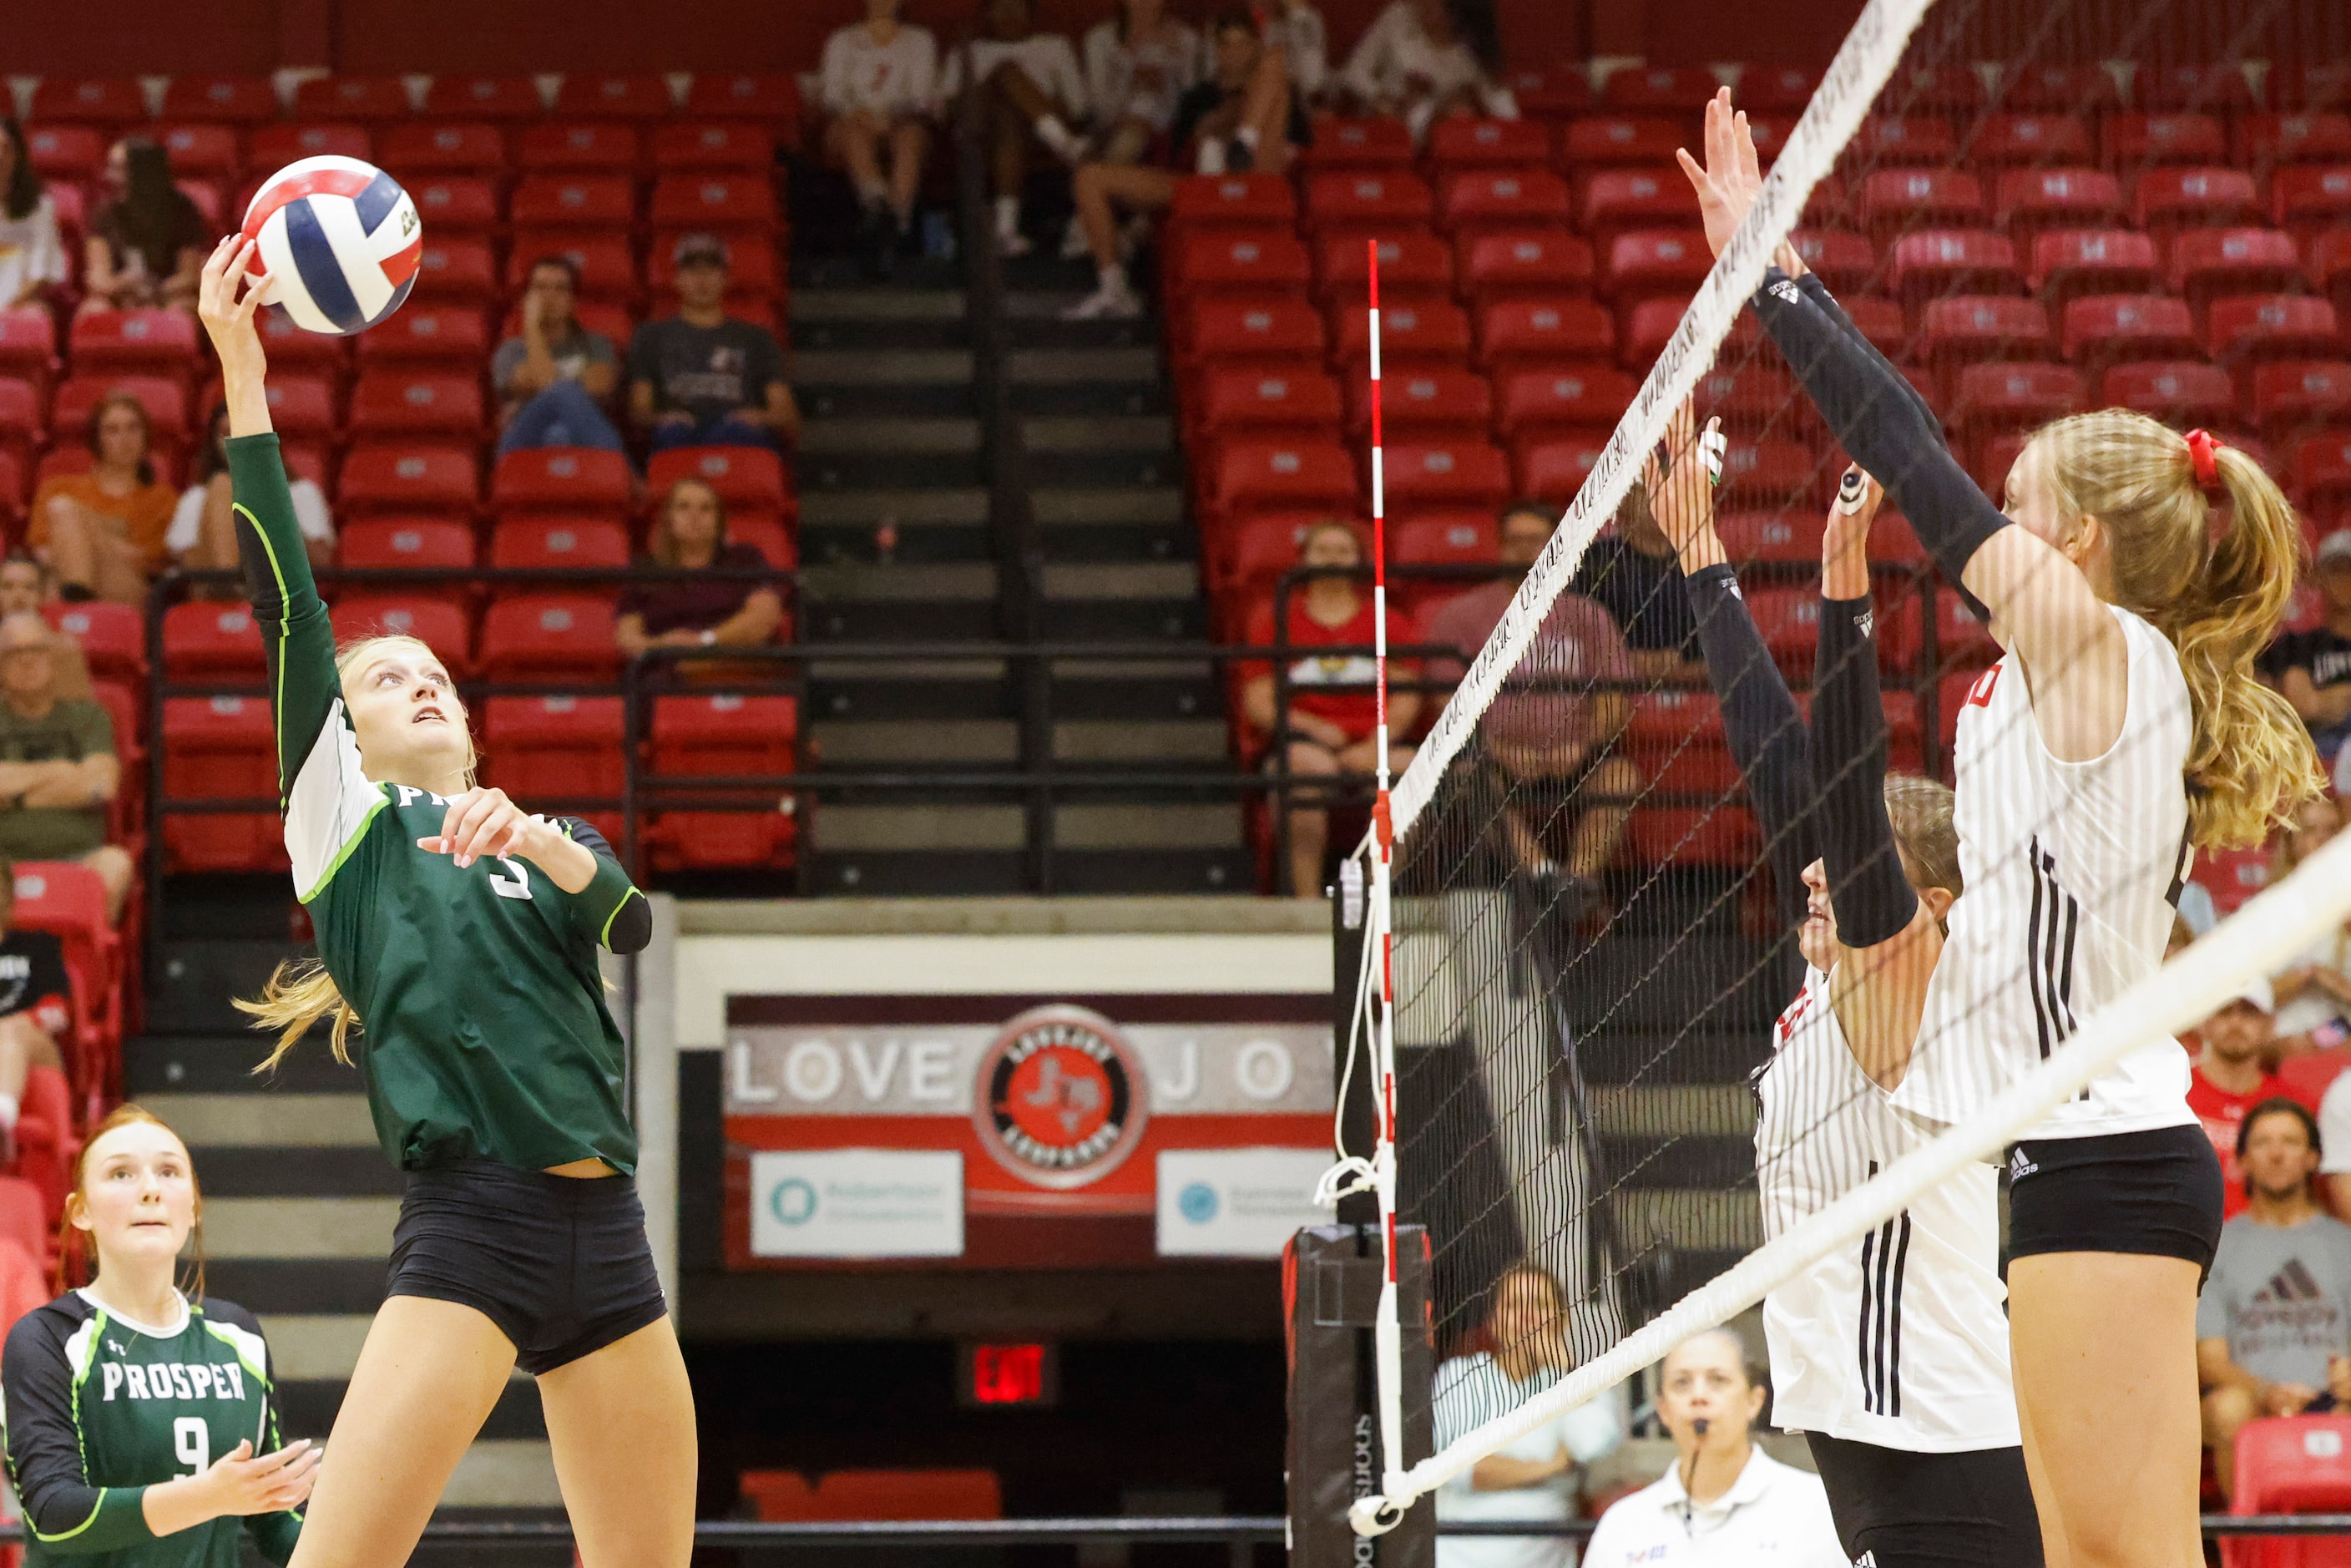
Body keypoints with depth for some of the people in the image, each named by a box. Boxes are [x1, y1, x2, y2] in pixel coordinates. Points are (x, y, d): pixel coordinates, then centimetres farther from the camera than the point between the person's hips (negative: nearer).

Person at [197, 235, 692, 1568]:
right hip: (469, 1230, -5)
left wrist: (534, 840, -21)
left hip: (606, 1237, 5)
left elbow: (628, 921, 0)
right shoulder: (347, 819, 12)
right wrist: (240, 367, -4)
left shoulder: (556, 842, 23)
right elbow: (289, 604, 3)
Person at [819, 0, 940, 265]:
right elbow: (831, 93, 6)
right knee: (856, 132, -38)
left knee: (910, 135, -37)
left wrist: (892, 116, -15)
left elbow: (922, 95, 6)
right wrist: (857, 113, -18)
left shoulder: (919, 41, 21)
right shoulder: (843, 42, 20)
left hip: (901, 122, 0)